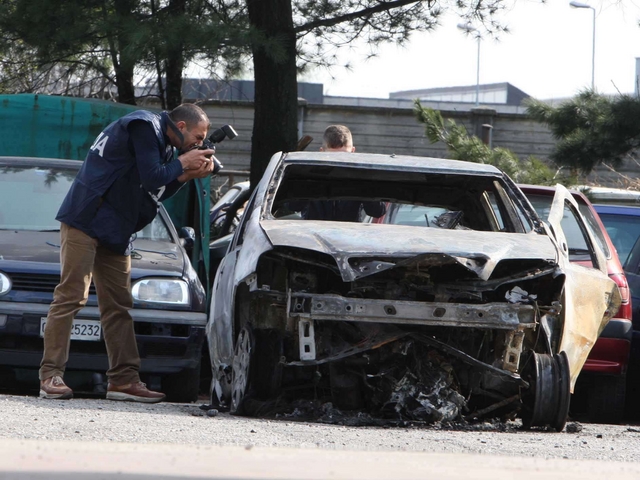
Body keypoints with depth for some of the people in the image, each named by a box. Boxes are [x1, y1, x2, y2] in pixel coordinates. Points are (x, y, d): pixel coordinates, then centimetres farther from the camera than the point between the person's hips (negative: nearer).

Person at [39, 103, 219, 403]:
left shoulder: (163, 143, 20)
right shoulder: (144, 126, -10)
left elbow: (155, 192, 17)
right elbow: (151, 177, -17)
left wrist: (186, 176, 6)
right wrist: (182, 164, -2)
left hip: (115, 231, 10)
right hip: (86, 219, -10)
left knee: (118, 306, 7)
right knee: (72, 296, -12)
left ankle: (124, 379, 8)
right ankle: (51, 375, -14)